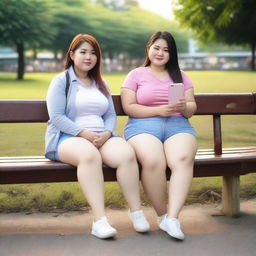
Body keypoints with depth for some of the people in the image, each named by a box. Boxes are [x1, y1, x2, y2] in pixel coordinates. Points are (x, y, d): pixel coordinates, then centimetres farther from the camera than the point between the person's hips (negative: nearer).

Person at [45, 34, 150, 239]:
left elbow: (111, 115, 16)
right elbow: (56, 117, -5)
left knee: (127, 153, -30)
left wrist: (106, 133, -7)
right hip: (67, 137, -4)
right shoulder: (61, 81, 7)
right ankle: (99, 220, -43)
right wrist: (84, 133, -17)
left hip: (101, 136, 4)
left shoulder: (101, 84, 24)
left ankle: (136, 212, -21)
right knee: (89, 154, -40)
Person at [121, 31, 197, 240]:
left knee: (183, 159, -34)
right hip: (143, 126, -2)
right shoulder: (136, 75, 15)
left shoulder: (180, 76, 23)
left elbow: (192, 107, 17)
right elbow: (129, 107, 3)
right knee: (153, 162, -36)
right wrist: (159, 110, -10)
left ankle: (172, 218, -35)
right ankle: (162, 215, -16)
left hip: (178, 125, 2)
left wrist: (184, 107, -8)